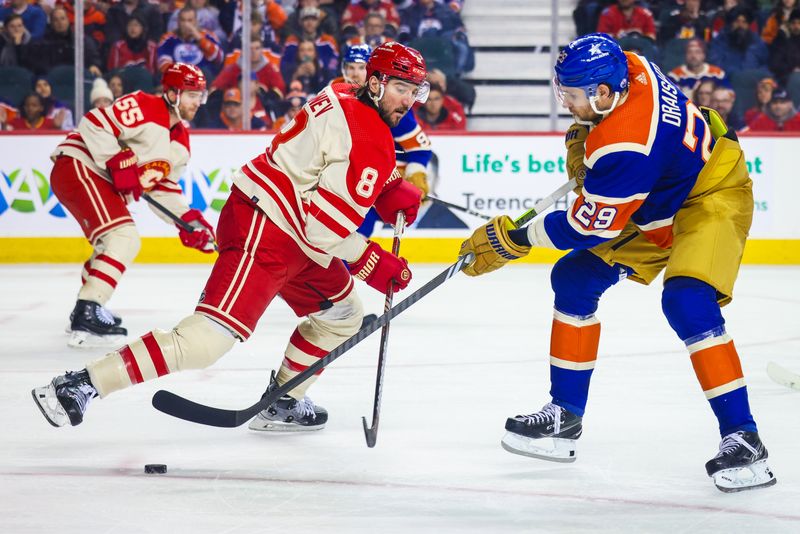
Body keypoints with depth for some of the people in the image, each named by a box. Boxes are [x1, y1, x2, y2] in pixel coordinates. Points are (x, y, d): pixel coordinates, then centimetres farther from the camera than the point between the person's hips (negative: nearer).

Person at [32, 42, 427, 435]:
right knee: (207, 337, -19)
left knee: (342, 314, 22)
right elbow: (325, 224, -22)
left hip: (292, 236, 11)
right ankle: (81, 385, -20)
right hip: (261, 232, -11)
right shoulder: (369, 140, -19)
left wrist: (391, 192, 12)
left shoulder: (346, 98, 9)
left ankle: (281, 404, 26)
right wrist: (372, 262, -10)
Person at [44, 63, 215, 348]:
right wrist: (118, 163, -27)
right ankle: (87, 317, -29)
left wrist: (188, 220, -1)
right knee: (123, 238, -23)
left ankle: (84, 312, 40)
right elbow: (93, 124, -23)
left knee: (117, 243, 23)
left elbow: (164, 189, 14)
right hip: (77, 167, -11)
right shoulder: (144, 108, -16)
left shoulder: (180, 140, 12)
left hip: (103, 183, 11)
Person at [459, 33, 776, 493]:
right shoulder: (629, 68, -14)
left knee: (687, 301, -31)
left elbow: (589, 228, -26)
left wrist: (514, 239, -17)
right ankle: (565, 417, 14)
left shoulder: (624, 148, -36)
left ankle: (743, 440, -23)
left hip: (712, 199, -10)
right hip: (652, 200, 10)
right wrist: (586, 135, 7)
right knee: (574, 278, 5)